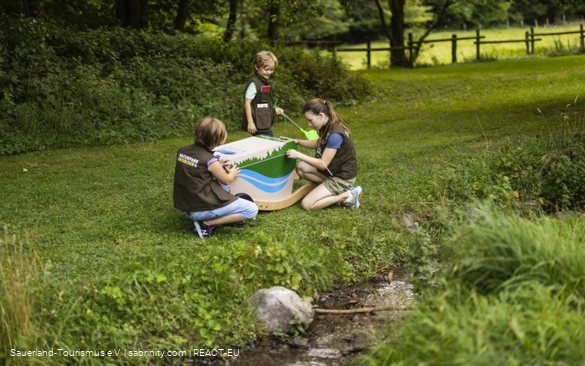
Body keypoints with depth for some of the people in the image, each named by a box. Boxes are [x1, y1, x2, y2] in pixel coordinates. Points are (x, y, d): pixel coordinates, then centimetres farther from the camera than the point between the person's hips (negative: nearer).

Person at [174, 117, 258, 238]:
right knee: (252, 209, -6)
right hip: (200, 210, -9)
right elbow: (227, 180, -1)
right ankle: (207, 224, -7)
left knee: (223, 186, 32)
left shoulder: (182, 151, 1)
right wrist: (232, 173, 21)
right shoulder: (210, 160, -18)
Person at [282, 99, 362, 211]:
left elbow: (323, 164, -25)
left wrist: (299, 155, -23)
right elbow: (319, 144, 20)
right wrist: (298, 142, 6)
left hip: (342, 177, -10)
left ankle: (347, 196, -5)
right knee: (301, 168, 8)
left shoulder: (335, 135, -29)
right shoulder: (327, 127, -1)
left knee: (307, 204, -11)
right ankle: (336, 190, 5)